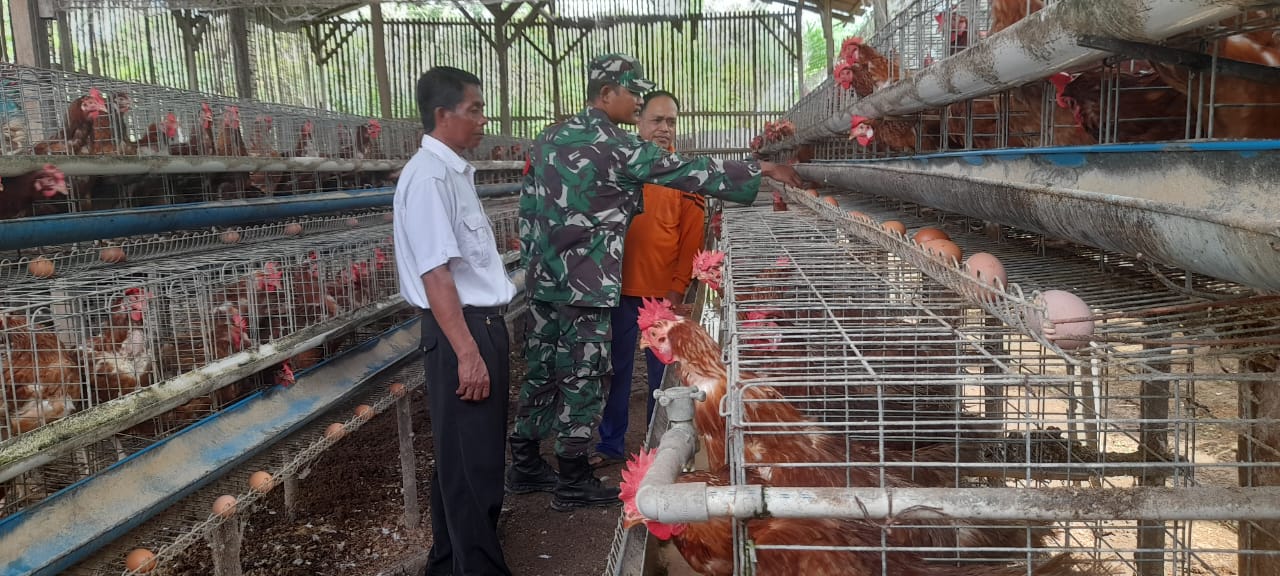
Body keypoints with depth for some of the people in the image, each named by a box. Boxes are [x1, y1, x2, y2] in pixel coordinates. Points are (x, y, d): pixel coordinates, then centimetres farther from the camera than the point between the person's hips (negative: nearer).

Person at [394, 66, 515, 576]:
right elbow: (436, 273, -23)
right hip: (461, 329, -10)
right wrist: (467, 353, -24)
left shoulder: (454, 172, 13)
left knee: (478, 453, 19)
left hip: (485, 323, 10)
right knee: (469, 459, 0)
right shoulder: (429, 177, -17)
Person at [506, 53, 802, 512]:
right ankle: (572, 481, 12)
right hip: (585, 286, -8)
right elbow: (690, 173, -12)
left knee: (541, 371, 15)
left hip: (543, 280, 8)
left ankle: (525, 465, 26)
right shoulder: (617, 147, -12)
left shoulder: (548, 140, 11)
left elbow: (527, 210, 14)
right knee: (581, 378, 2)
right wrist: (762, 170, -6)